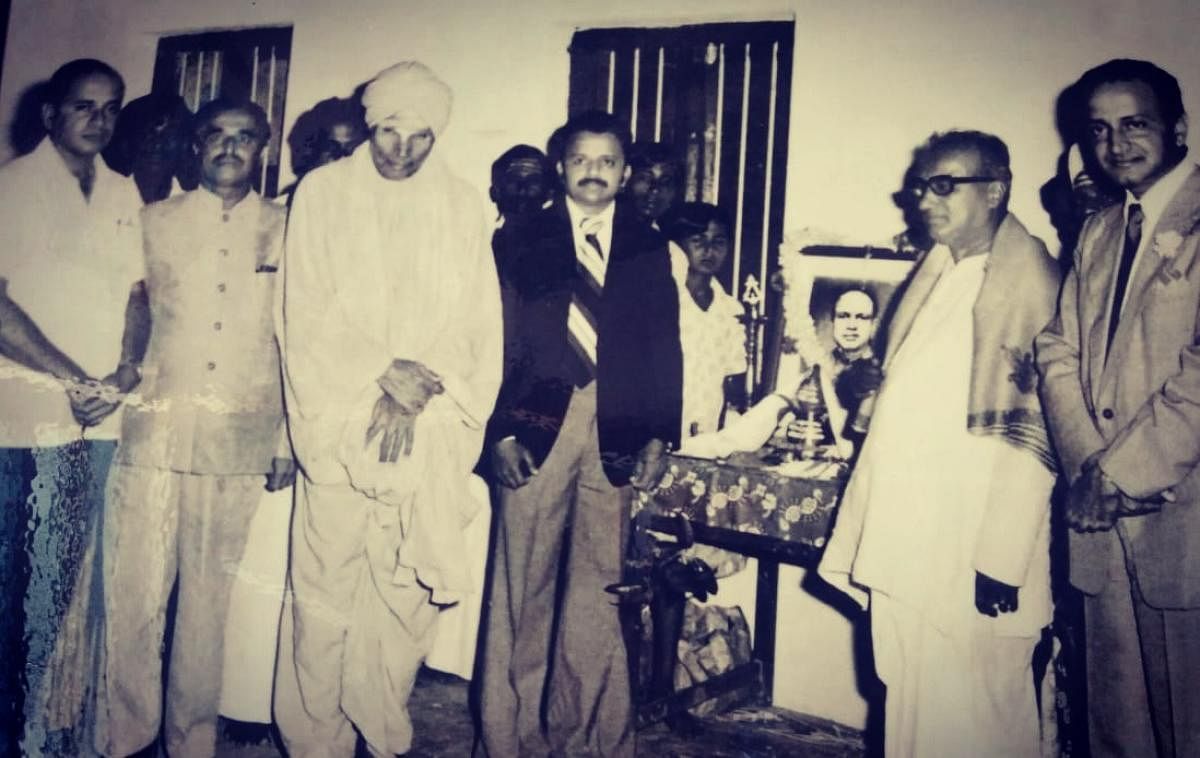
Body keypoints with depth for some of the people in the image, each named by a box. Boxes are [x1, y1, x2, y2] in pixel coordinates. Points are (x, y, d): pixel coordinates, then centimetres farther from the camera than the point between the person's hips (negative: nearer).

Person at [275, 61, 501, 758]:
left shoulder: (463, 207, 9)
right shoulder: (322, 192, 6)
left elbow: (476, 323, 4)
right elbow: (308, 312, 0)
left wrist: (419, 393, -10)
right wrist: (386, 373, -11)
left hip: (430, 431, 1)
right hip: (339, 422, -1)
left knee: (411, 591, 3)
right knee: (326, 589, -1)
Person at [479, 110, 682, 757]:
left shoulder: (648, 248, 14)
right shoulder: (526, 239, 10)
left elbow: (664, 350, 10)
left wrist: (658, 436, 1)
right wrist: (501, 430, -5)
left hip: (616, 436, 1)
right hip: (537, 427, 0)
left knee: (597, 590, 0)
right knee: (524, 588, 4)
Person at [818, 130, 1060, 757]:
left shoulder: (1029, 280, -9)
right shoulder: (935, 272, 14)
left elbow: (1029, 435, -15)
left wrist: (1001, 561, -17)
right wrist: (867, 536, 12)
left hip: (971, 561, -7)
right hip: (902, 549, 7)